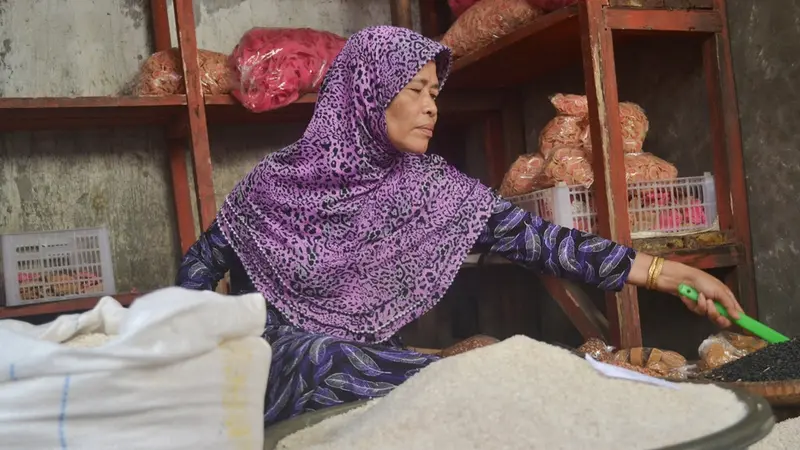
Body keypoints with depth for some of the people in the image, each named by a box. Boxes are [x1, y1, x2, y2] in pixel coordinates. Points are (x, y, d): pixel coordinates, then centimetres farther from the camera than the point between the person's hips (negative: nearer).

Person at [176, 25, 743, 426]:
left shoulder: (433, 188, -3)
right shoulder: (280, 182, -8)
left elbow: (536, 238, -11)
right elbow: (201, 264, 5)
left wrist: (671, 273, -16)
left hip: (370, 362, 1)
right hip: (280, 367, -1)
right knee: (329, 360, -34)